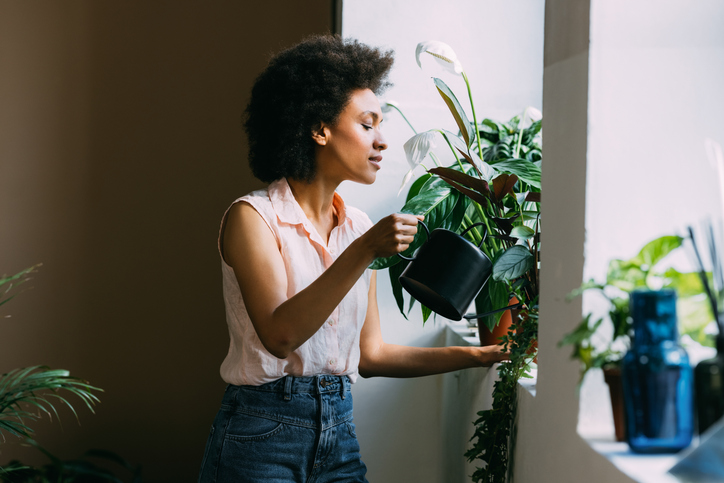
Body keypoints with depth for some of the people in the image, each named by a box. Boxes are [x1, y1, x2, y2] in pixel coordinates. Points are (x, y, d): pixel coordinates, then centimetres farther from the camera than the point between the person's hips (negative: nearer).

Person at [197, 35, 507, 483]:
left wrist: (475, 356, 4)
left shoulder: (359, 227, 8)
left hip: (339, 430, 6)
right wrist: (363, 253, -26)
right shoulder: (253, 217, -9)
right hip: (262, 430, -6)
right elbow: (280, 335, -22)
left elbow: (369, 353, 11)